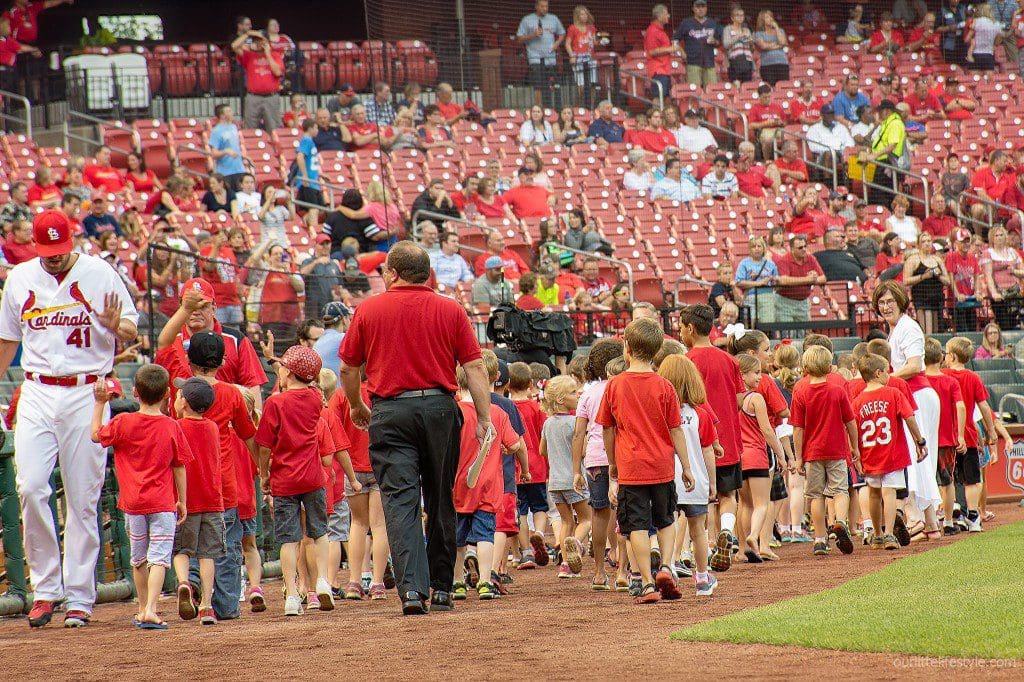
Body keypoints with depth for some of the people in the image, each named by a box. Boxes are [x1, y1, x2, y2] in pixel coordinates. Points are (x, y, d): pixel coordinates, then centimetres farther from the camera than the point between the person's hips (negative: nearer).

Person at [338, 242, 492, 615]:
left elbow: (348, 368, 9)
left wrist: (356, 407, 25)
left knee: (400, 500, -5)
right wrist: (484, 418, 3)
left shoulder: (368, 309, 3)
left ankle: (412, 587, -18)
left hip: (390, 411, -1)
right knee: (441, 500, 13)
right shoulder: (451, 310, 3)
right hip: (440, 407, 1)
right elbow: (474, 367, -1)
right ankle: (441, 587, 19)